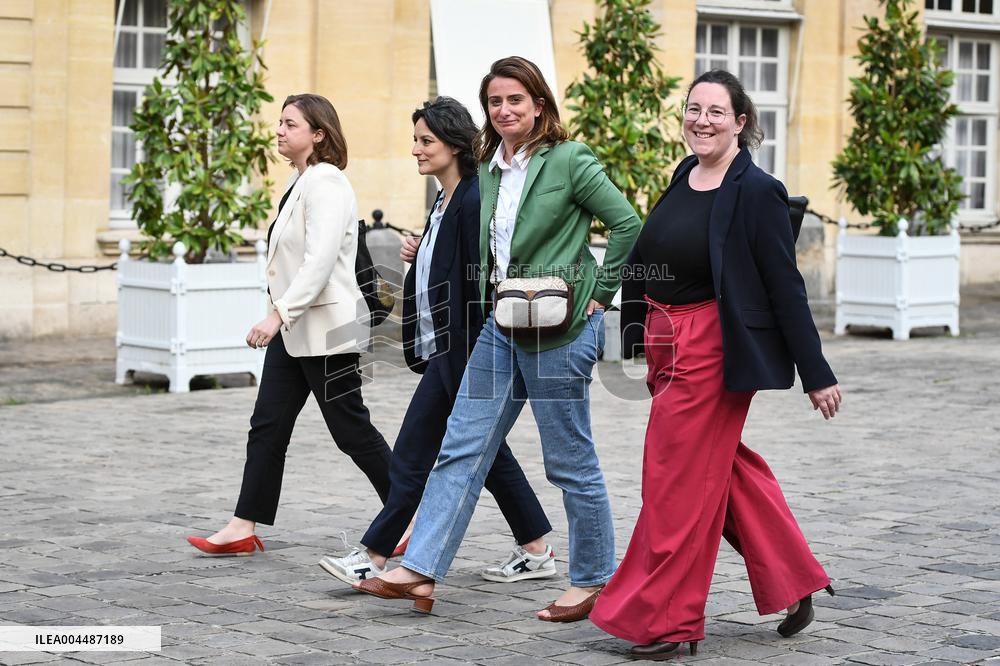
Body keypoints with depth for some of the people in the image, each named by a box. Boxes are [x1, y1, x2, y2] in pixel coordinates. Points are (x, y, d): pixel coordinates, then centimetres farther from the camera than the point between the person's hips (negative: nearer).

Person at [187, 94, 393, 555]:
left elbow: (320, 262, -26)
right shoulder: (300, 181, 13)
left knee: (352, 430, -1)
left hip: (324, 329, -10)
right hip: (293, 330, 10)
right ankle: (244, 528, 8)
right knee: (267, 426, 6)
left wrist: (278, 314, -31)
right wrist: (280, 317, 20)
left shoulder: (326, 183, -16)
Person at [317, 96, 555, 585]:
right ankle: (536, 551, 19)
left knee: (414, 453, -5)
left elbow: (479, 281, -20)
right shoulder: (445, 201, 14)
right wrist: (419, 256, 4)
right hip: (446, 348, 10)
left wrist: (475, 359, -21)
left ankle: (374, 557, 1)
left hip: (459, 349, -10)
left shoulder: (473, 201, -17)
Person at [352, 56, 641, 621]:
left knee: (571, 463, 2)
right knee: (461, 449, 3)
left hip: (560, 328, -7)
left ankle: (595, 579, 16)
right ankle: (421, 572, 3)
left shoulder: (569, 160, -9)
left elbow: (628, 224, -12)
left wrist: (600, 294, -10)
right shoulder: (487, 170, 12)